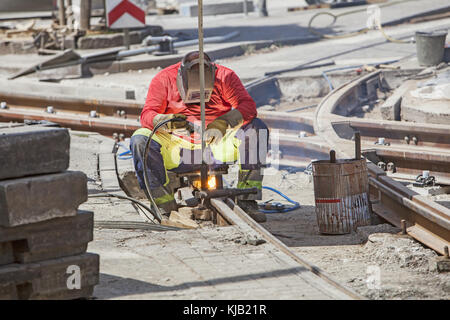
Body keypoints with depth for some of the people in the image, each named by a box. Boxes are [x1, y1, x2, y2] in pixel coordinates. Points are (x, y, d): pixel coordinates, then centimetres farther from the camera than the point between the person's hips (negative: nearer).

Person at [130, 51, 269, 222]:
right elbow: (147, 115, -10)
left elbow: (248, 106, -16)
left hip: (218, 143, 1)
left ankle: (247, 201, -21)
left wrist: (224, 123, -36)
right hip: (178, 147, 0)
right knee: (140, 140, -27)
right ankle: (166, 205, -23)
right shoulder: (163, 79, -6)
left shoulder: (225, 76, -6)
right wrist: (165, 121, -35)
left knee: (257, 128, -22)